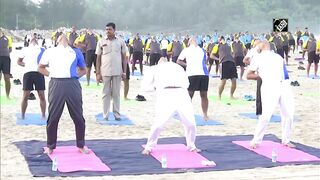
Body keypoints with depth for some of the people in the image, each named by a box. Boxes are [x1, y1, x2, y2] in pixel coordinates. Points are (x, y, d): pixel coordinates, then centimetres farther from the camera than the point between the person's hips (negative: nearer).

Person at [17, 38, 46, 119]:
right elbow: (19, 61, 21)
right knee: (25, 95, 1)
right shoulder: (25, 49, 17)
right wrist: (25, 65, 4)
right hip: (28, 73, 0)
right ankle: (22, 116, 10)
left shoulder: (42, 50, 16)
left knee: (42, 95, -1)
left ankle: (43, 116, 9)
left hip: (39, 73, 0)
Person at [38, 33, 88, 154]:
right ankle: (50, 146, 15)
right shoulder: (50, 52, 15)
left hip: (73, 84, 1)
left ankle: (81, 145, 16)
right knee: (53, 118, 2)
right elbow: (41, 67, 22)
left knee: (78, 117, 3)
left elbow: (83, 70, 25)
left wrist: (76, 75, 7)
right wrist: (50, 74, 6)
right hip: (56, 84, -1)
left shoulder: (76, 52, 18)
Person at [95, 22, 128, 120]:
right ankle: (105, 115, 10)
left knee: (116, 93, 7)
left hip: (117, 72, 0)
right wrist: (98, 73, 0)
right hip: (105, 72, 0)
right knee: (106, 93, 5)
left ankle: (117, 114, 14)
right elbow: (98, 58, 6)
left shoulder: (120, 42, 3)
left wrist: (124, 72, 1)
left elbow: (124, 57, 7)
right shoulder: (101, 42, 3)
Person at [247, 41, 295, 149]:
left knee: (288, 114, 3)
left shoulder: (278, 57, 26)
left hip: (284, 86, 5)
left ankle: (285, 140, 20)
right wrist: (262, 75, 2)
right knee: (266, 115, -13)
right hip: (269, 86, -4)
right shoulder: (258, 58, 14)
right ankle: (256, 141, 0)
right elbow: (249, 75, 9)